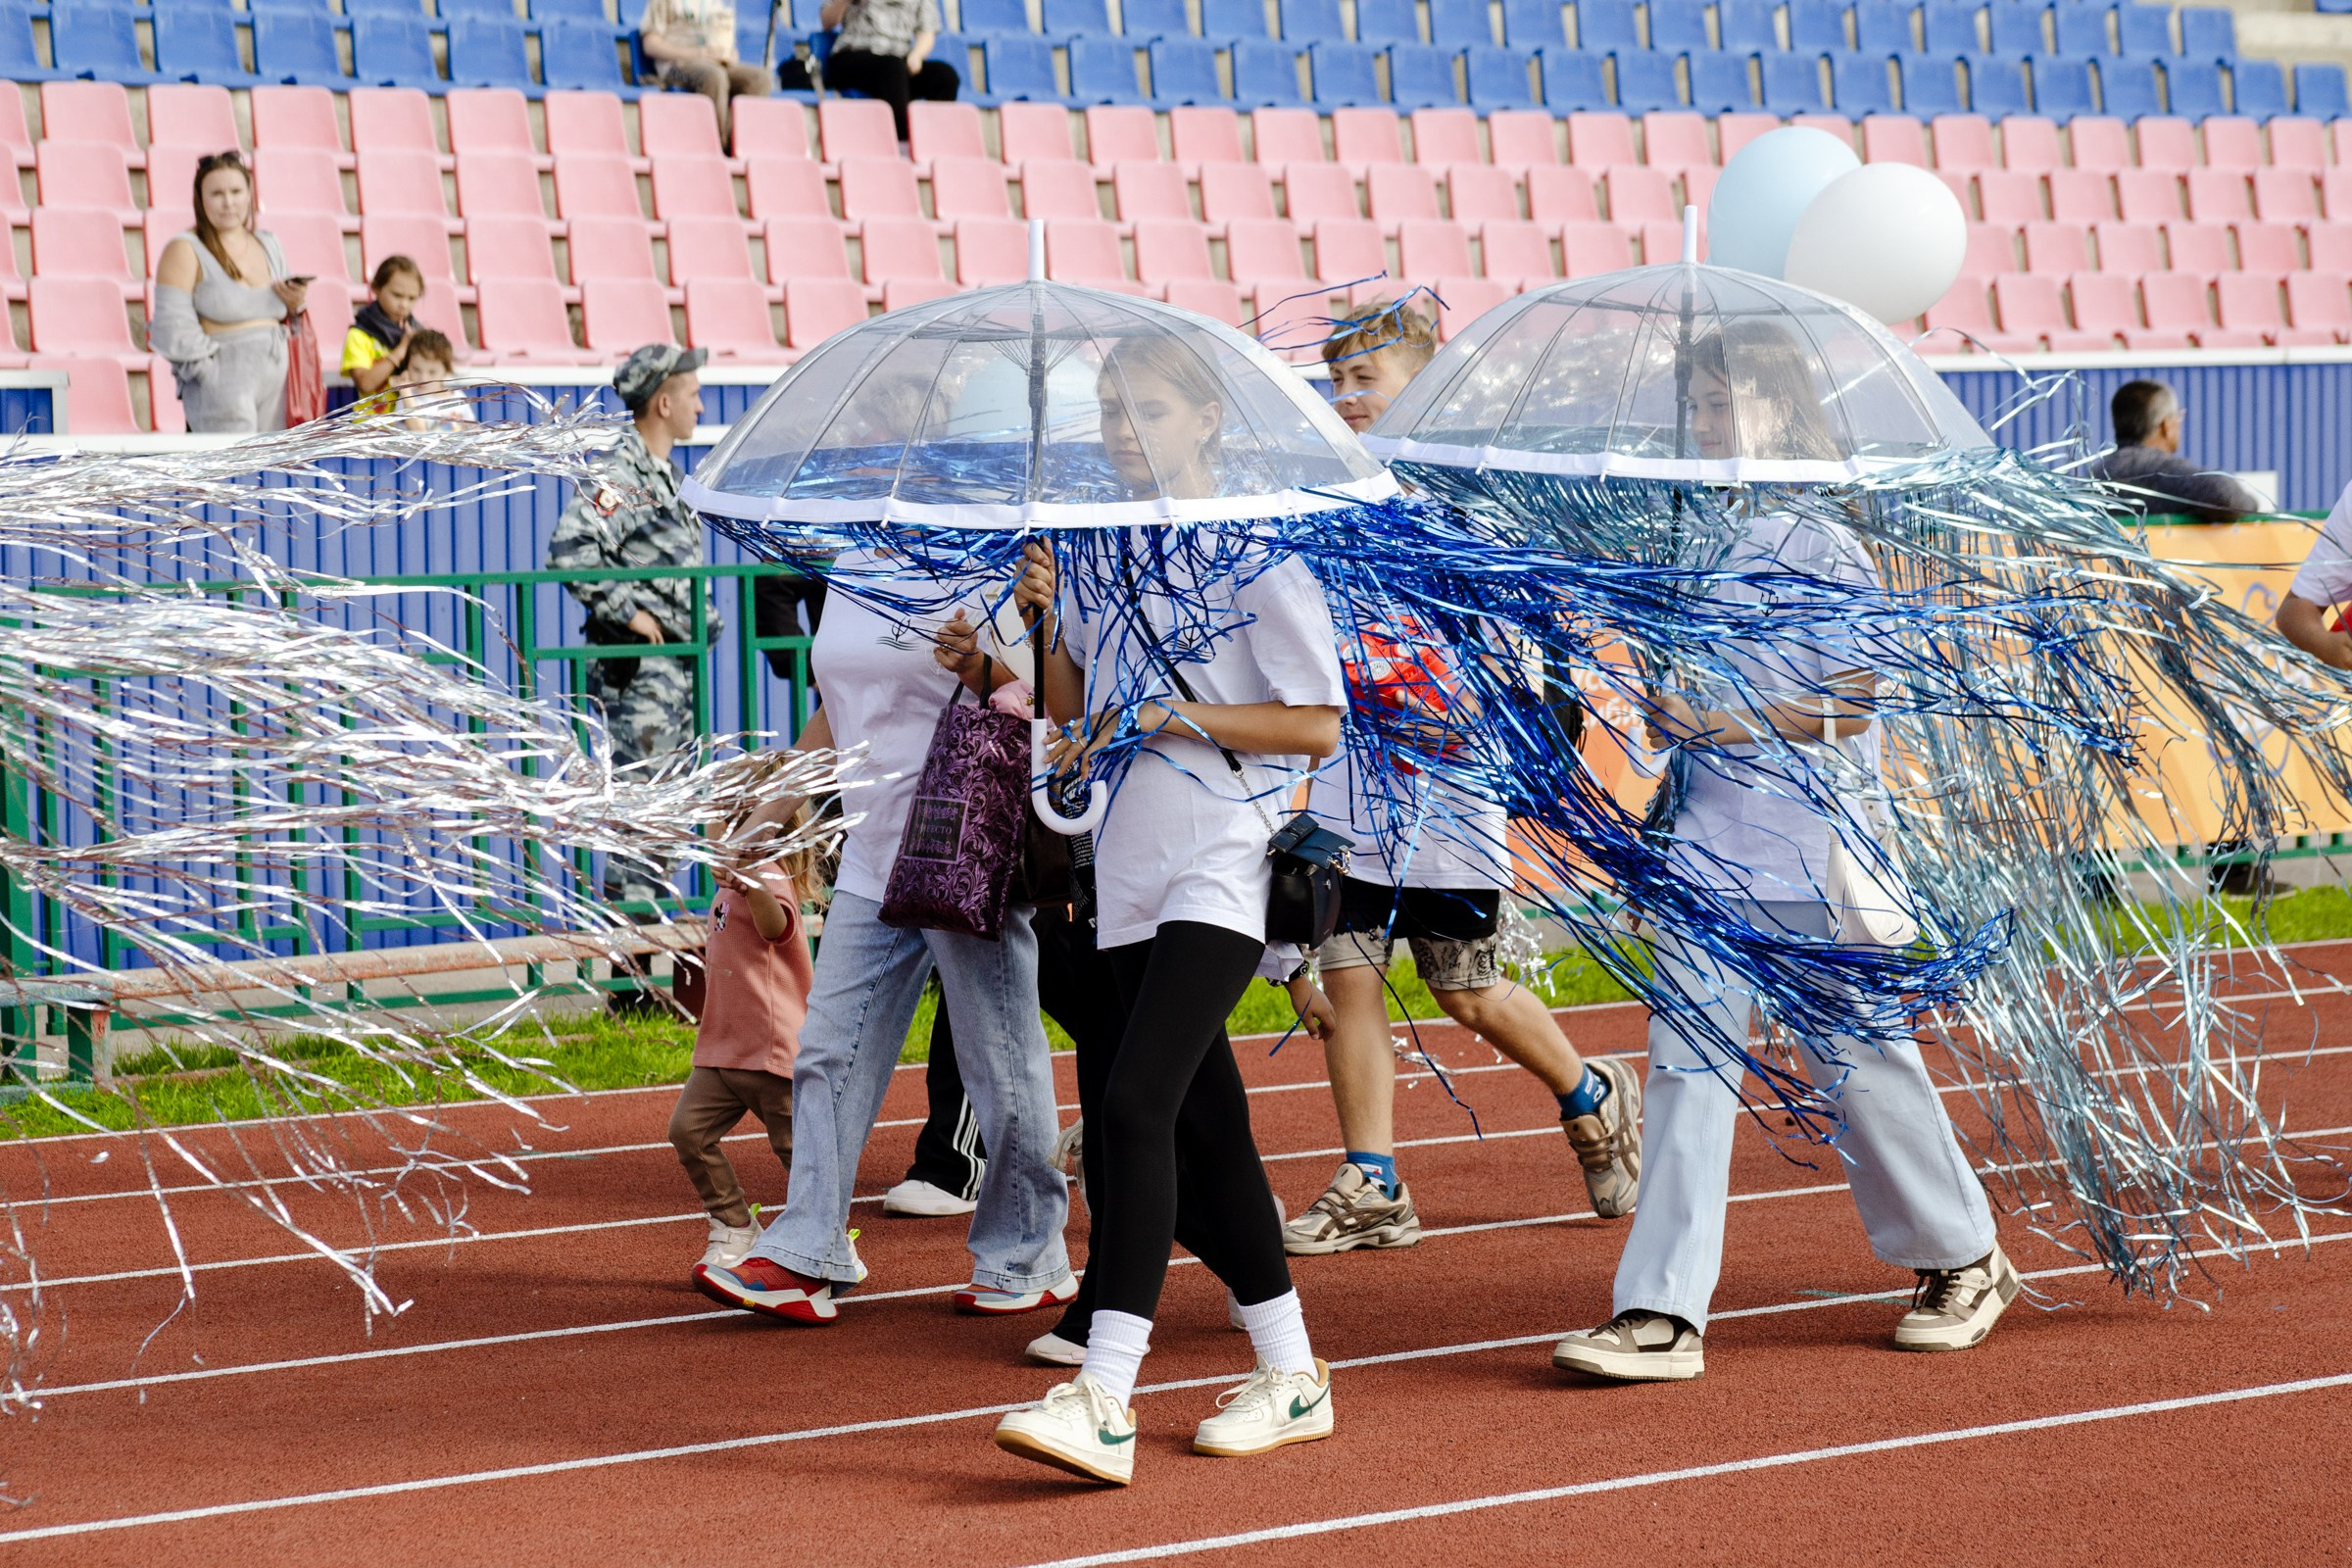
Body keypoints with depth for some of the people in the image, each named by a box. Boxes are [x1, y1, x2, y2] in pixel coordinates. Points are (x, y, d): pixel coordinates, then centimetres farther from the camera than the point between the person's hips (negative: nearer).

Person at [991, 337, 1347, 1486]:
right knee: (1205, 1126, 11)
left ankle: (1103, 1402, -26)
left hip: (1221, 873, -8)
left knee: (1132, 1110, -20)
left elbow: (1318, 726, -9)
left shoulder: (1254, 552, -6)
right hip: (1131, 877, 8)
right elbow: (1070, 706, 21)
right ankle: (1291, 1378, 22)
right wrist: (1050, 620, 3)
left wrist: (1175, 716, -16)